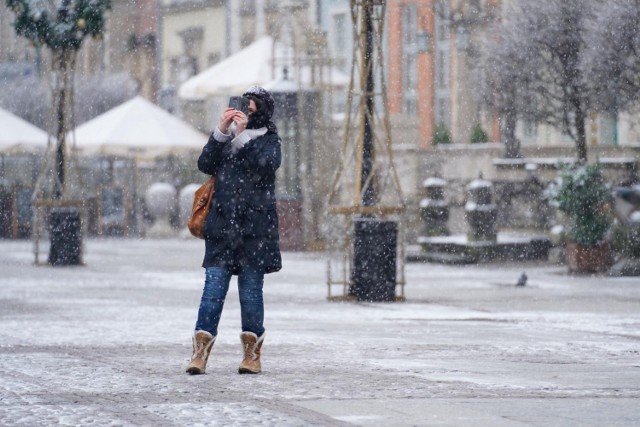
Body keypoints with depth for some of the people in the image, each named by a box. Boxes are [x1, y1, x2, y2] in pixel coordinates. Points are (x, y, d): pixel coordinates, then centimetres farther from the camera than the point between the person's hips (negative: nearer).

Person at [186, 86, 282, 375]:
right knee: (213, 287, -6)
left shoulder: (269, 139, 8)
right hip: (222, 223, 2)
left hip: (255, 225, -2)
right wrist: (221, 132, -9)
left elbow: (268, 164, -13)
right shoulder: (227, 136, 14)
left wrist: (243, 135, -14)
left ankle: (252, 353, 9)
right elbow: (205, 164, 1)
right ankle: (200, 351, -9)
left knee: (251, 289, 1)